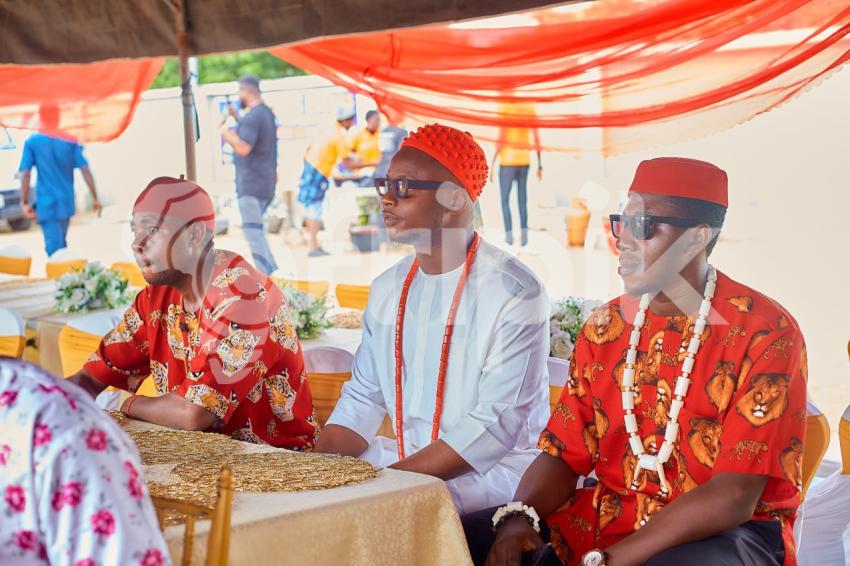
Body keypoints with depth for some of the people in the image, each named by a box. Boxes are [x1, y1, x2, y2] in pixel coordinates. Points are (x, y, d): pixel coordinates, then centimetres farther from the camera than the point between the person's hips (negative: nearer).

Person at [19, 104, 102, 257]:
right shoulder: (70, 141, 1)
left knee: (54, 247, -6)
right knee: (61, 242, 22)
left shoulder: (32, 142, -4)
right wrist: (95, 198, 1)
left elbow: (25, 174, -9)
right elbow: (85, 170, -4)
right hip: (66, 201, 3)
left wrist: (25, 203, -5)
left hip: (46, 203, -3)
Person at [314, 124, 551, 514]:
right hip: (406, 460, 7)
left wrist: (390, 479, -25)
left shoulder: (513, 292, -13)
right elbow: (363, 399, 12)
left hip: (494, 468, -7)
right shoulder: (389, 288, 10)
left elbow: (496, 425, -19)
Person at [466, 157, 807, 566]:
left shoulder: (765, 333, -12)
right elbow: (563, 455, 7)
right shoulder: (604, 327, 7)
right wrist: (518, 517, -15)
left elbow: (735, 495, -19)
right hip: (606, 514, 5)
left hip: (725, 533, -5)